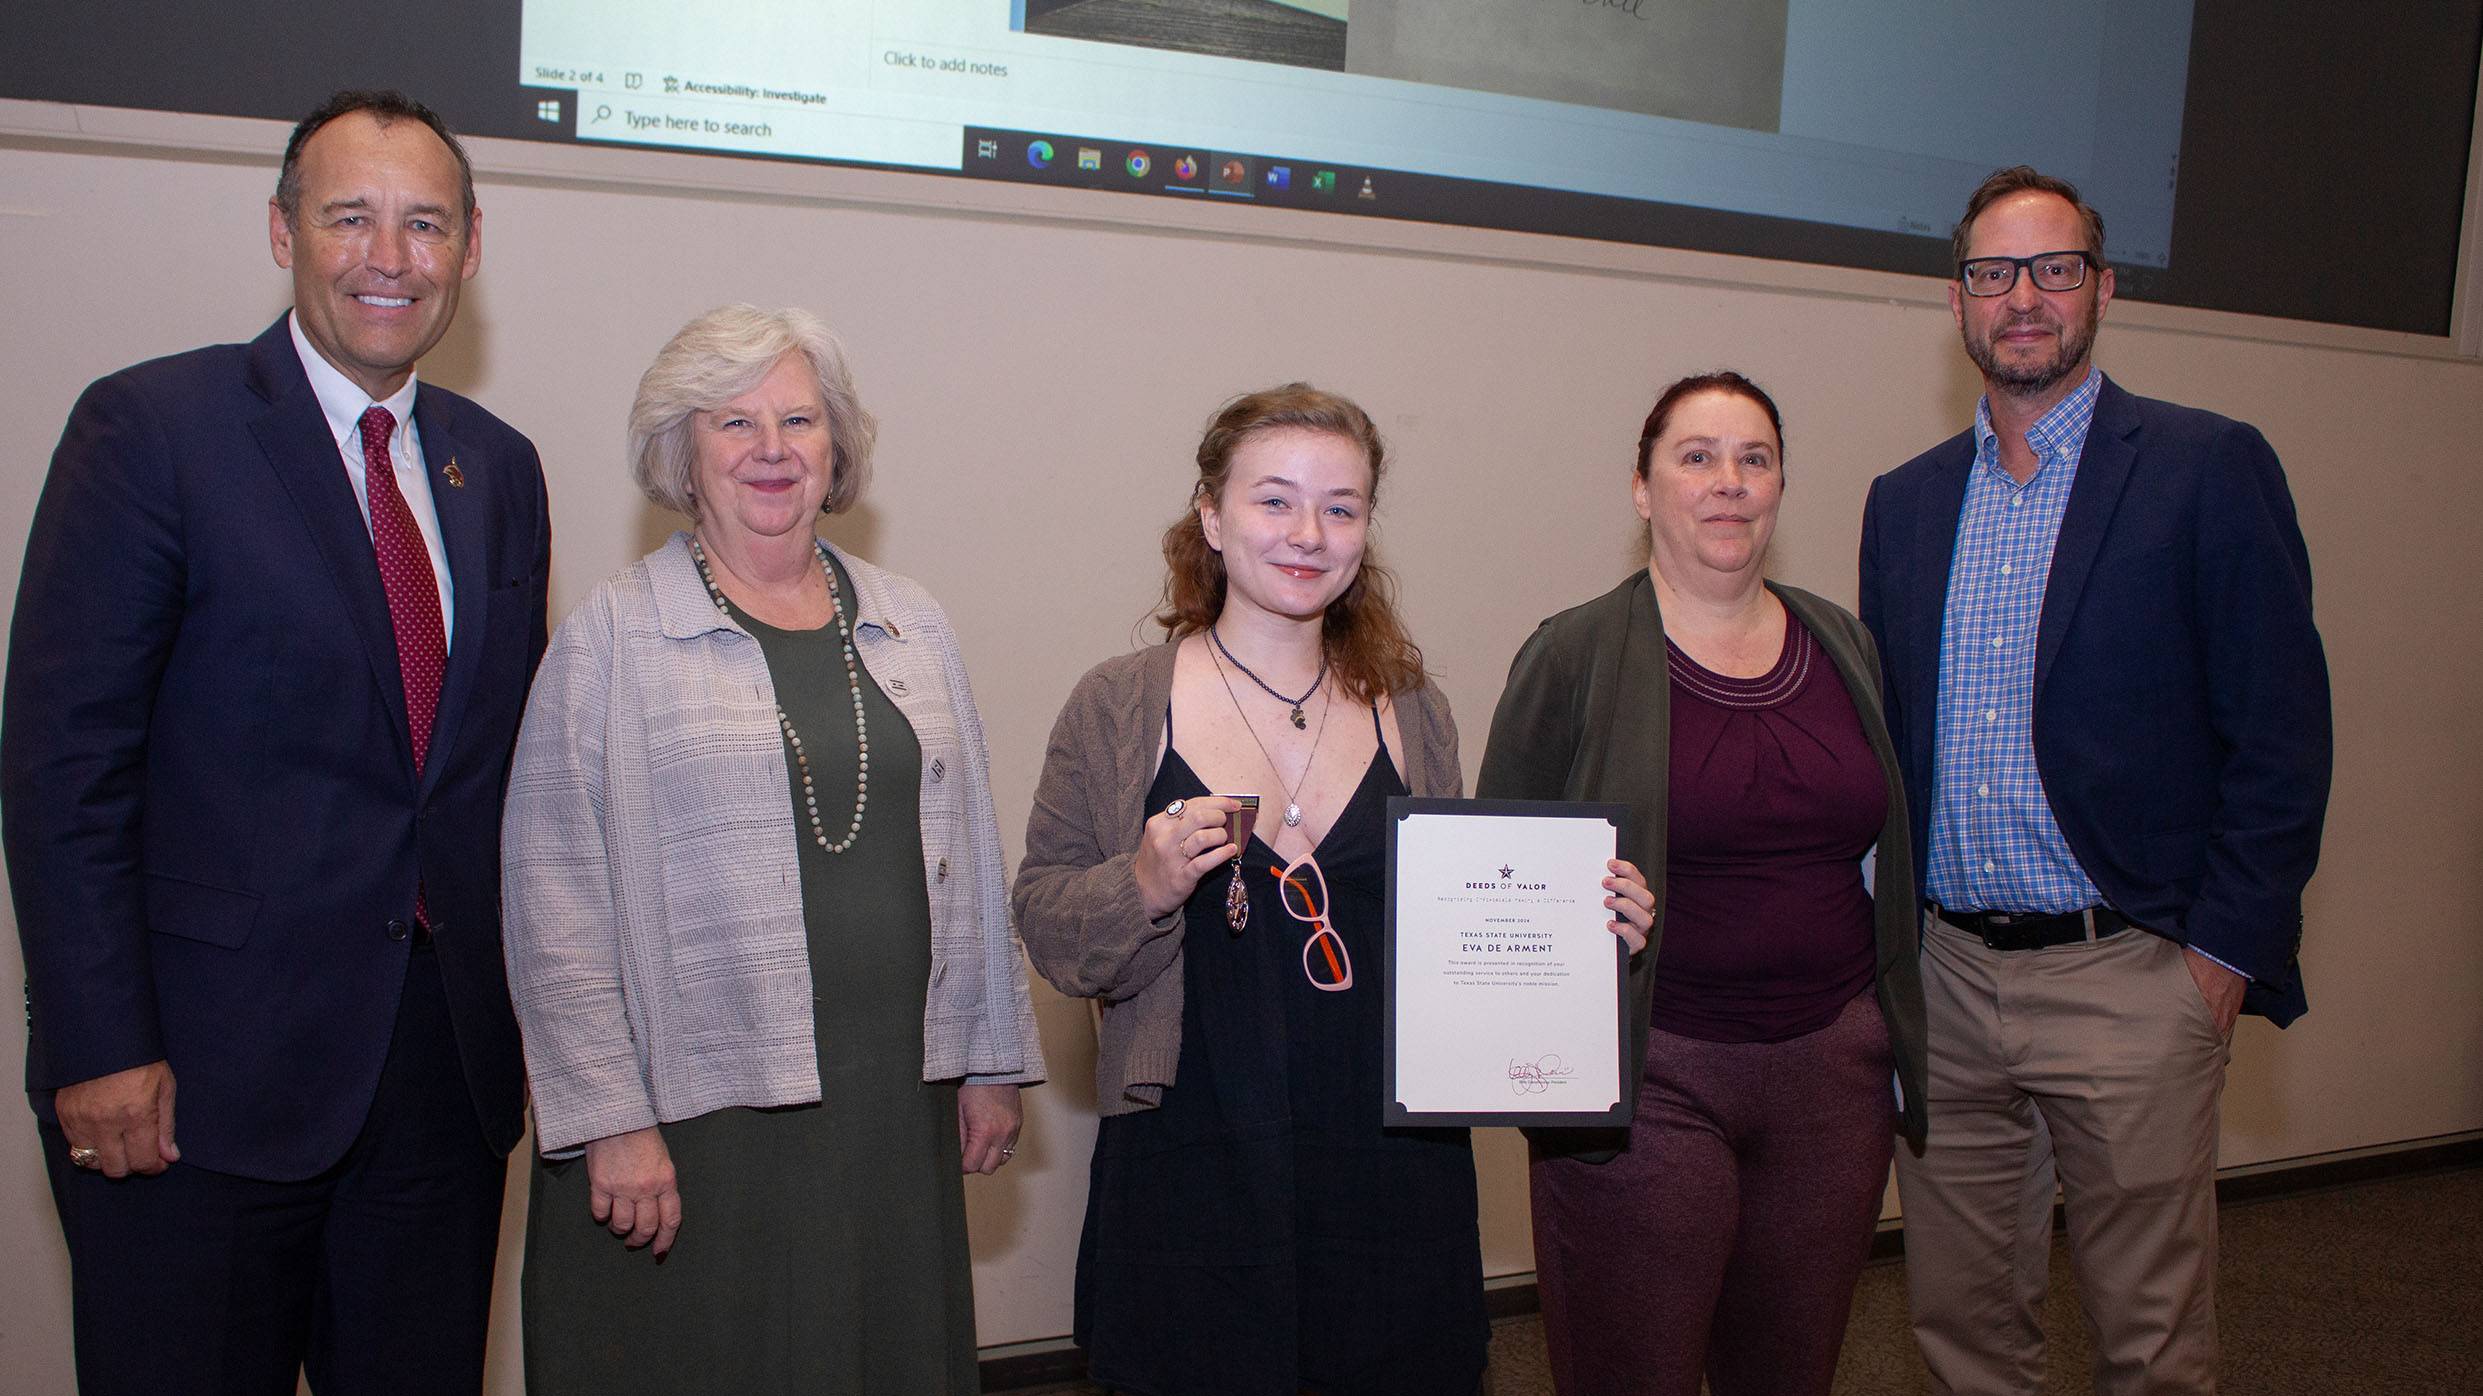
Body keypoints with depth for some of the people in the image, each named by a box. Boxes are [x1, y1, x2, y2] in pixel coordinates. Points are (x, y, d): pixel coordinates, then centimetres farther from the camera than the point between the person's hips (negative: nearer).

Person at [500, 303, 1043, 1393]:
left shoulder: (910, 626, 11)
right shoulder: (611, 636, -3)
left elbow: (969, 856, 13)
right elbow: (554, 894, -7)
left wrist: (991, 1060, 12)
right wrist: (608, 1119, -11)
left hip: (895, 1113, 4)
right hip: (697, 1119, -4)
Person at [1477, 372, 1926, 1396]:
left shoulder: (1844, 647, 10)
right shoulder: (1574, 657, -4)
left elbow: (1887, 858, 17)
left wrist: (1905, 1043, 15)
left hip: (1833, 1066, 5)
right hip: (1648, 1080, -4)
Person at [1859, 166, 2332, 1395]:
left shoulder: (2210, 469, -4)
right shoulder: (1905, 502, 10)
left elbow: (2281, 733, -6)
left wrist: (2226, 950, -9)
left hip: (2128, 981, -4)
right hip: (1944, 977, 4)